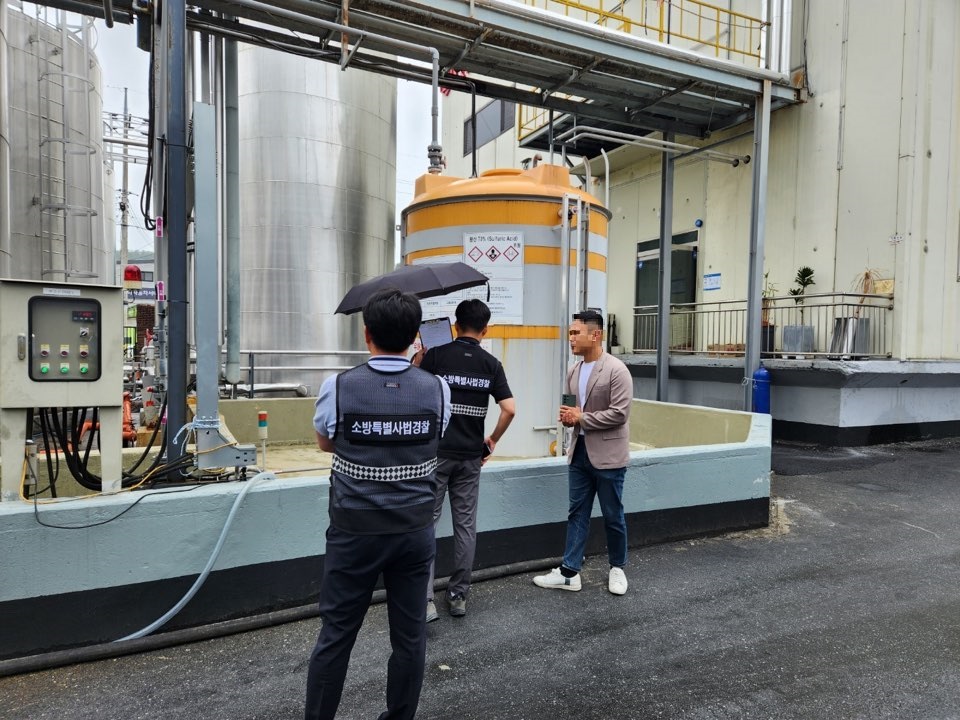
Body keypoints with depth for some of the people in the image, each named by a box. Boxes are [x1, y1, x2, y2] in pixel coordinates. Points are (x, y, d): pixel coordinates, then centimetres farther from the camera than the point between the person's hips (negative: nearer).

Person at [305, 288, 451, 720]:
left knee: (336, 634, 12)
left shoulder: (338, 387, -11)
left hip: (354, 531, -1)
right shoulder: (437, 389, -6)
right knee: (409, 635, 14)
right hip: (415, 530, 2)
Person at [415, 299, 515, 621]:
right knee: (466, 524, 12)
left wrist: (417, 360, 10)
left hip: (435, 452, -2)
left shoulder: (435, 355, -6)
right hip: (470, 455, 2)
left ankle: (425, 600, 2)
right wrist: (493, 440, 8)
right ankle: (458, 595, 21)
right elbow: (509, 409, -7)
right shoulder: (491, 364, 0)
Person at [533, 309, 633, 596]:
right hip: (579, 451, 6)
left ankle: (617, 568, 29)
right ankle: (569, 572, 17)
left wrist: (580, 418, -16)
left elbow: (619, 413, -20)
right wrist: (567, 416, -5)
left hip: (607, 454, -6)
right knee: (577, 513, 10)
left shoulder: (616, 370, -14)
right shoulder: (574, 371, 8)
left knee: (613, 516, 9)